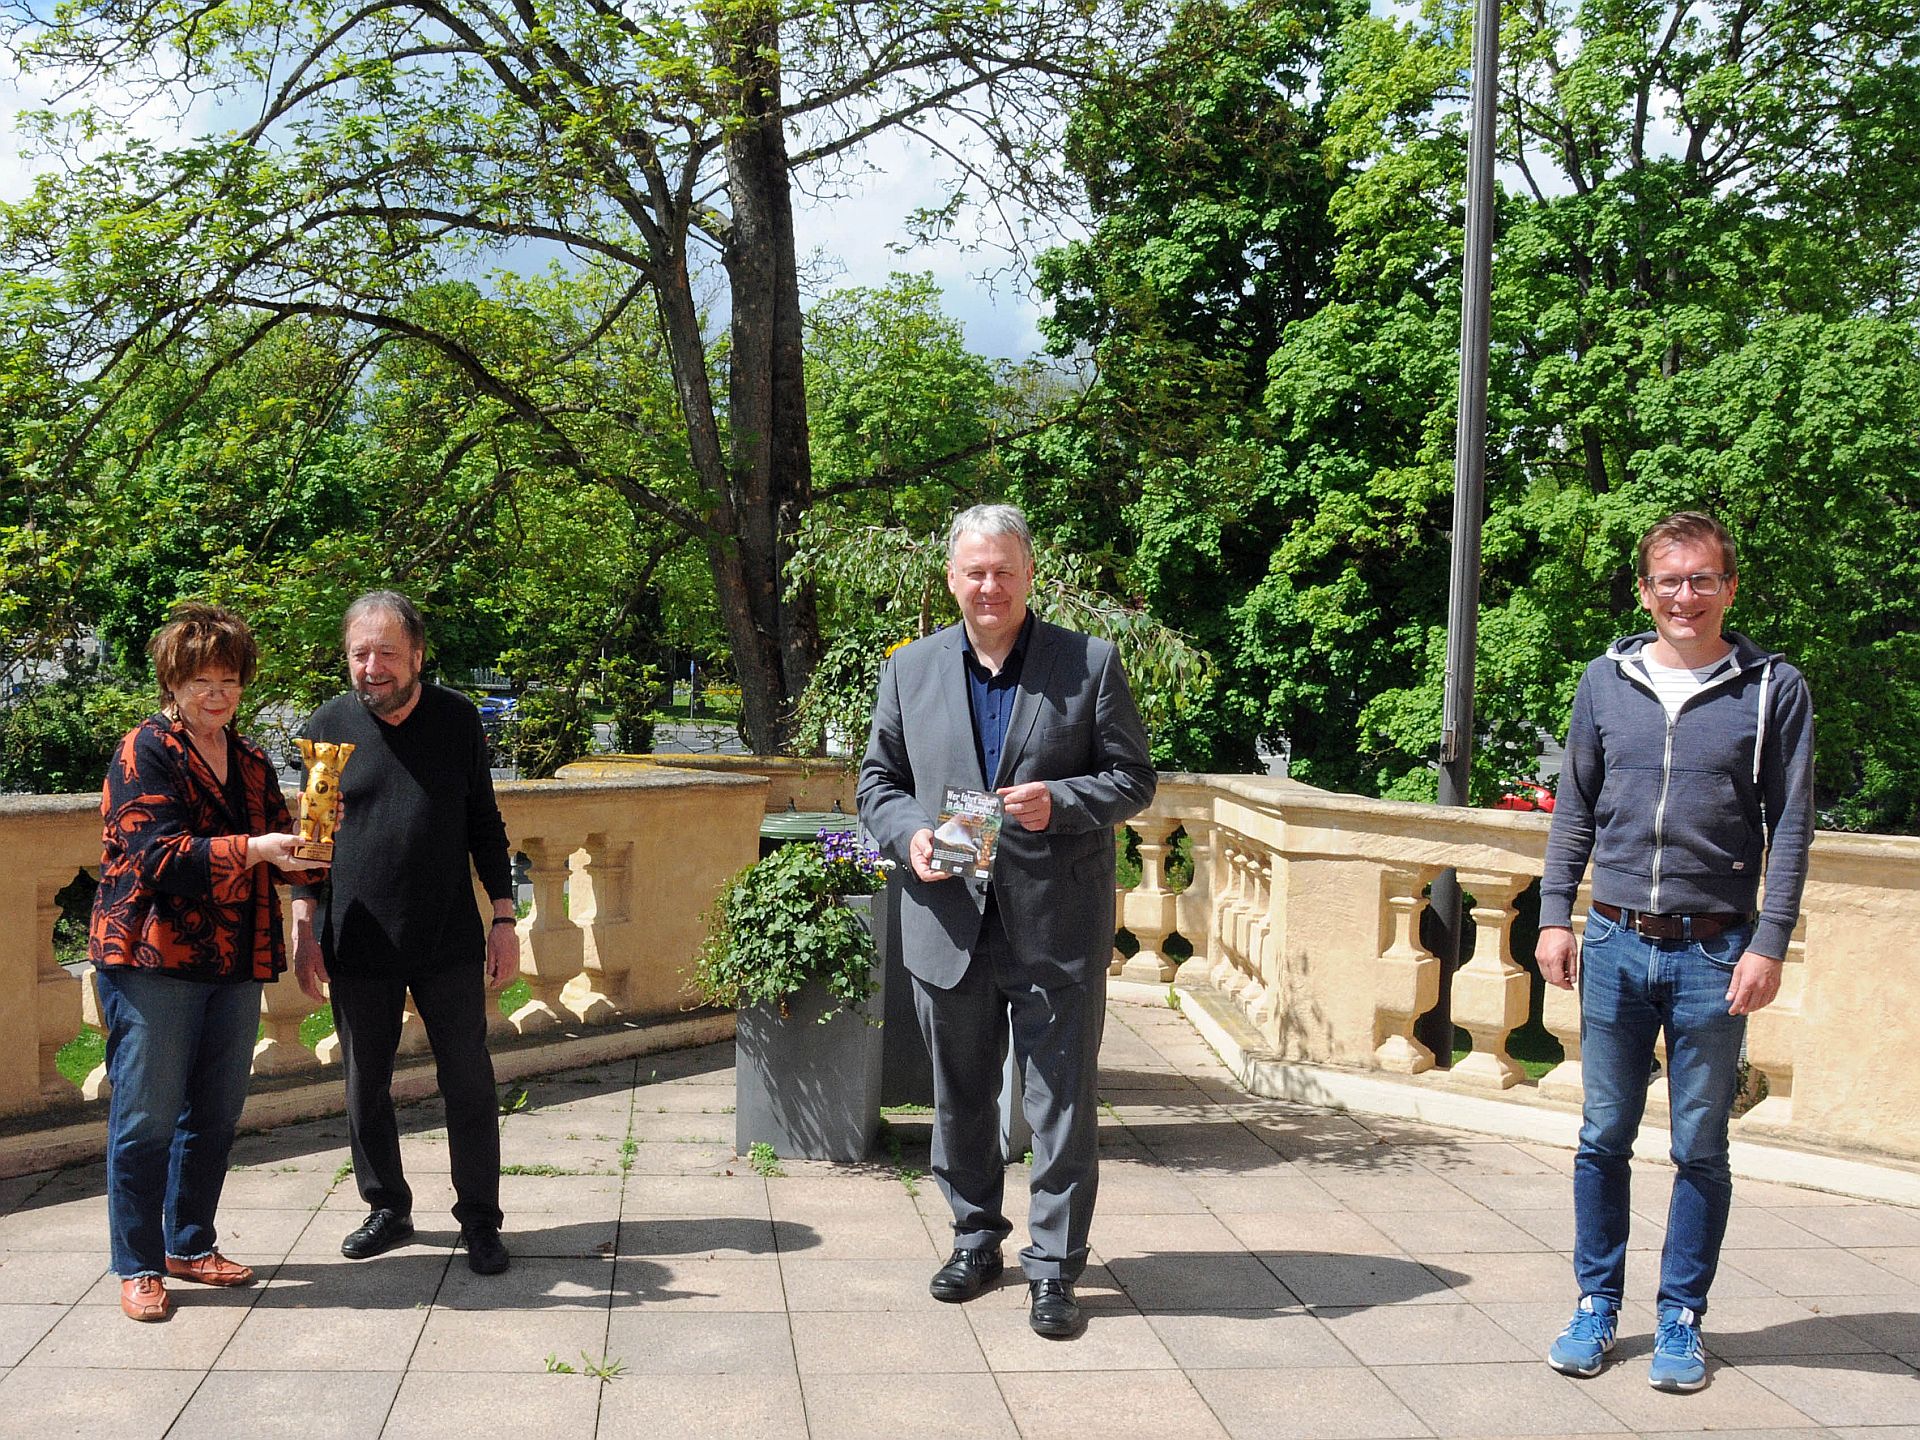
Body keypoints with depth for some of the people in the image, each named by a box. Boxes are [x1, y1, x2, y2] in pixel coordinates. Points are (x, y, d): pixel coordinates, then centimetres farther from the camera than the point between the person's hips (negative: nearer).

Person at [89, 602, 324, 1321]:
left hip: (235, 965, 7)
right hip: (153, 958, -6)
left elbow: (281, 851, 13)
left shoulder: (249, 761, 14)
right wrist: (252, 850, -26)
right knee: (146, 1119, -1)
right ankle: (137, 1266, 12)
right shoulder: (147, 750, -6)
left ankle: (191, 1244, 28)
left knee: (215, 1115, 13)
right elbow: (157, 856, -17)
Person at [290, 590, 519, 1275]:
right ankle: (387, 1210, 28)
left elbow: (484, 825, 7)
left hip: (451, 943, -1)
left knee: (470, 1084, 3)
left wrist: (503, 917, 2)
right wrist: (305, 927, 1)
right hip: (357, 947, 1)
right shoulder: (328, 725, 0)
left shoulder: (458, 719, 0)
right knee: (365, 1086, 10)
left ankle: (480, 1221, 16)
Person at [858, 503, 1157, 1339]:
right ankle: (975, 1238, 35)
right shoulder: (910, 670, 7)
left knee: (1063, 1104, 2)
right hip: (948, 921, 3)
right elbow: (879, 780, 12)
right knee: (960, 1099, 16)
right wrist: (908, 833, -9)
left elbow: (1132, 779, 0)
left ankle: (1053, 1269, 15)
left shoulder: (1090, 664, -1)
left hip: (1058, 929, -3)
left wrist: (1060, 801, -18)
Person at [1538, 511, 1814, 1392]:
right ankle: (1596, 1305, 22)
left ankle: (1681, 1321, 21)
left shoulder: (1774, 689, 0)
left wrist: (1769, 943, -7)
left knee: (1701, 1150, 8)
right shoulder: (1606, 682, 6)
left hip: (1714, 953, -2)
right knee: (1604, 1138, 9)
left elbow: (1790, 826, 0)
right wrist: (1555, 914, 4)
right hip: (1615, 944, 2)